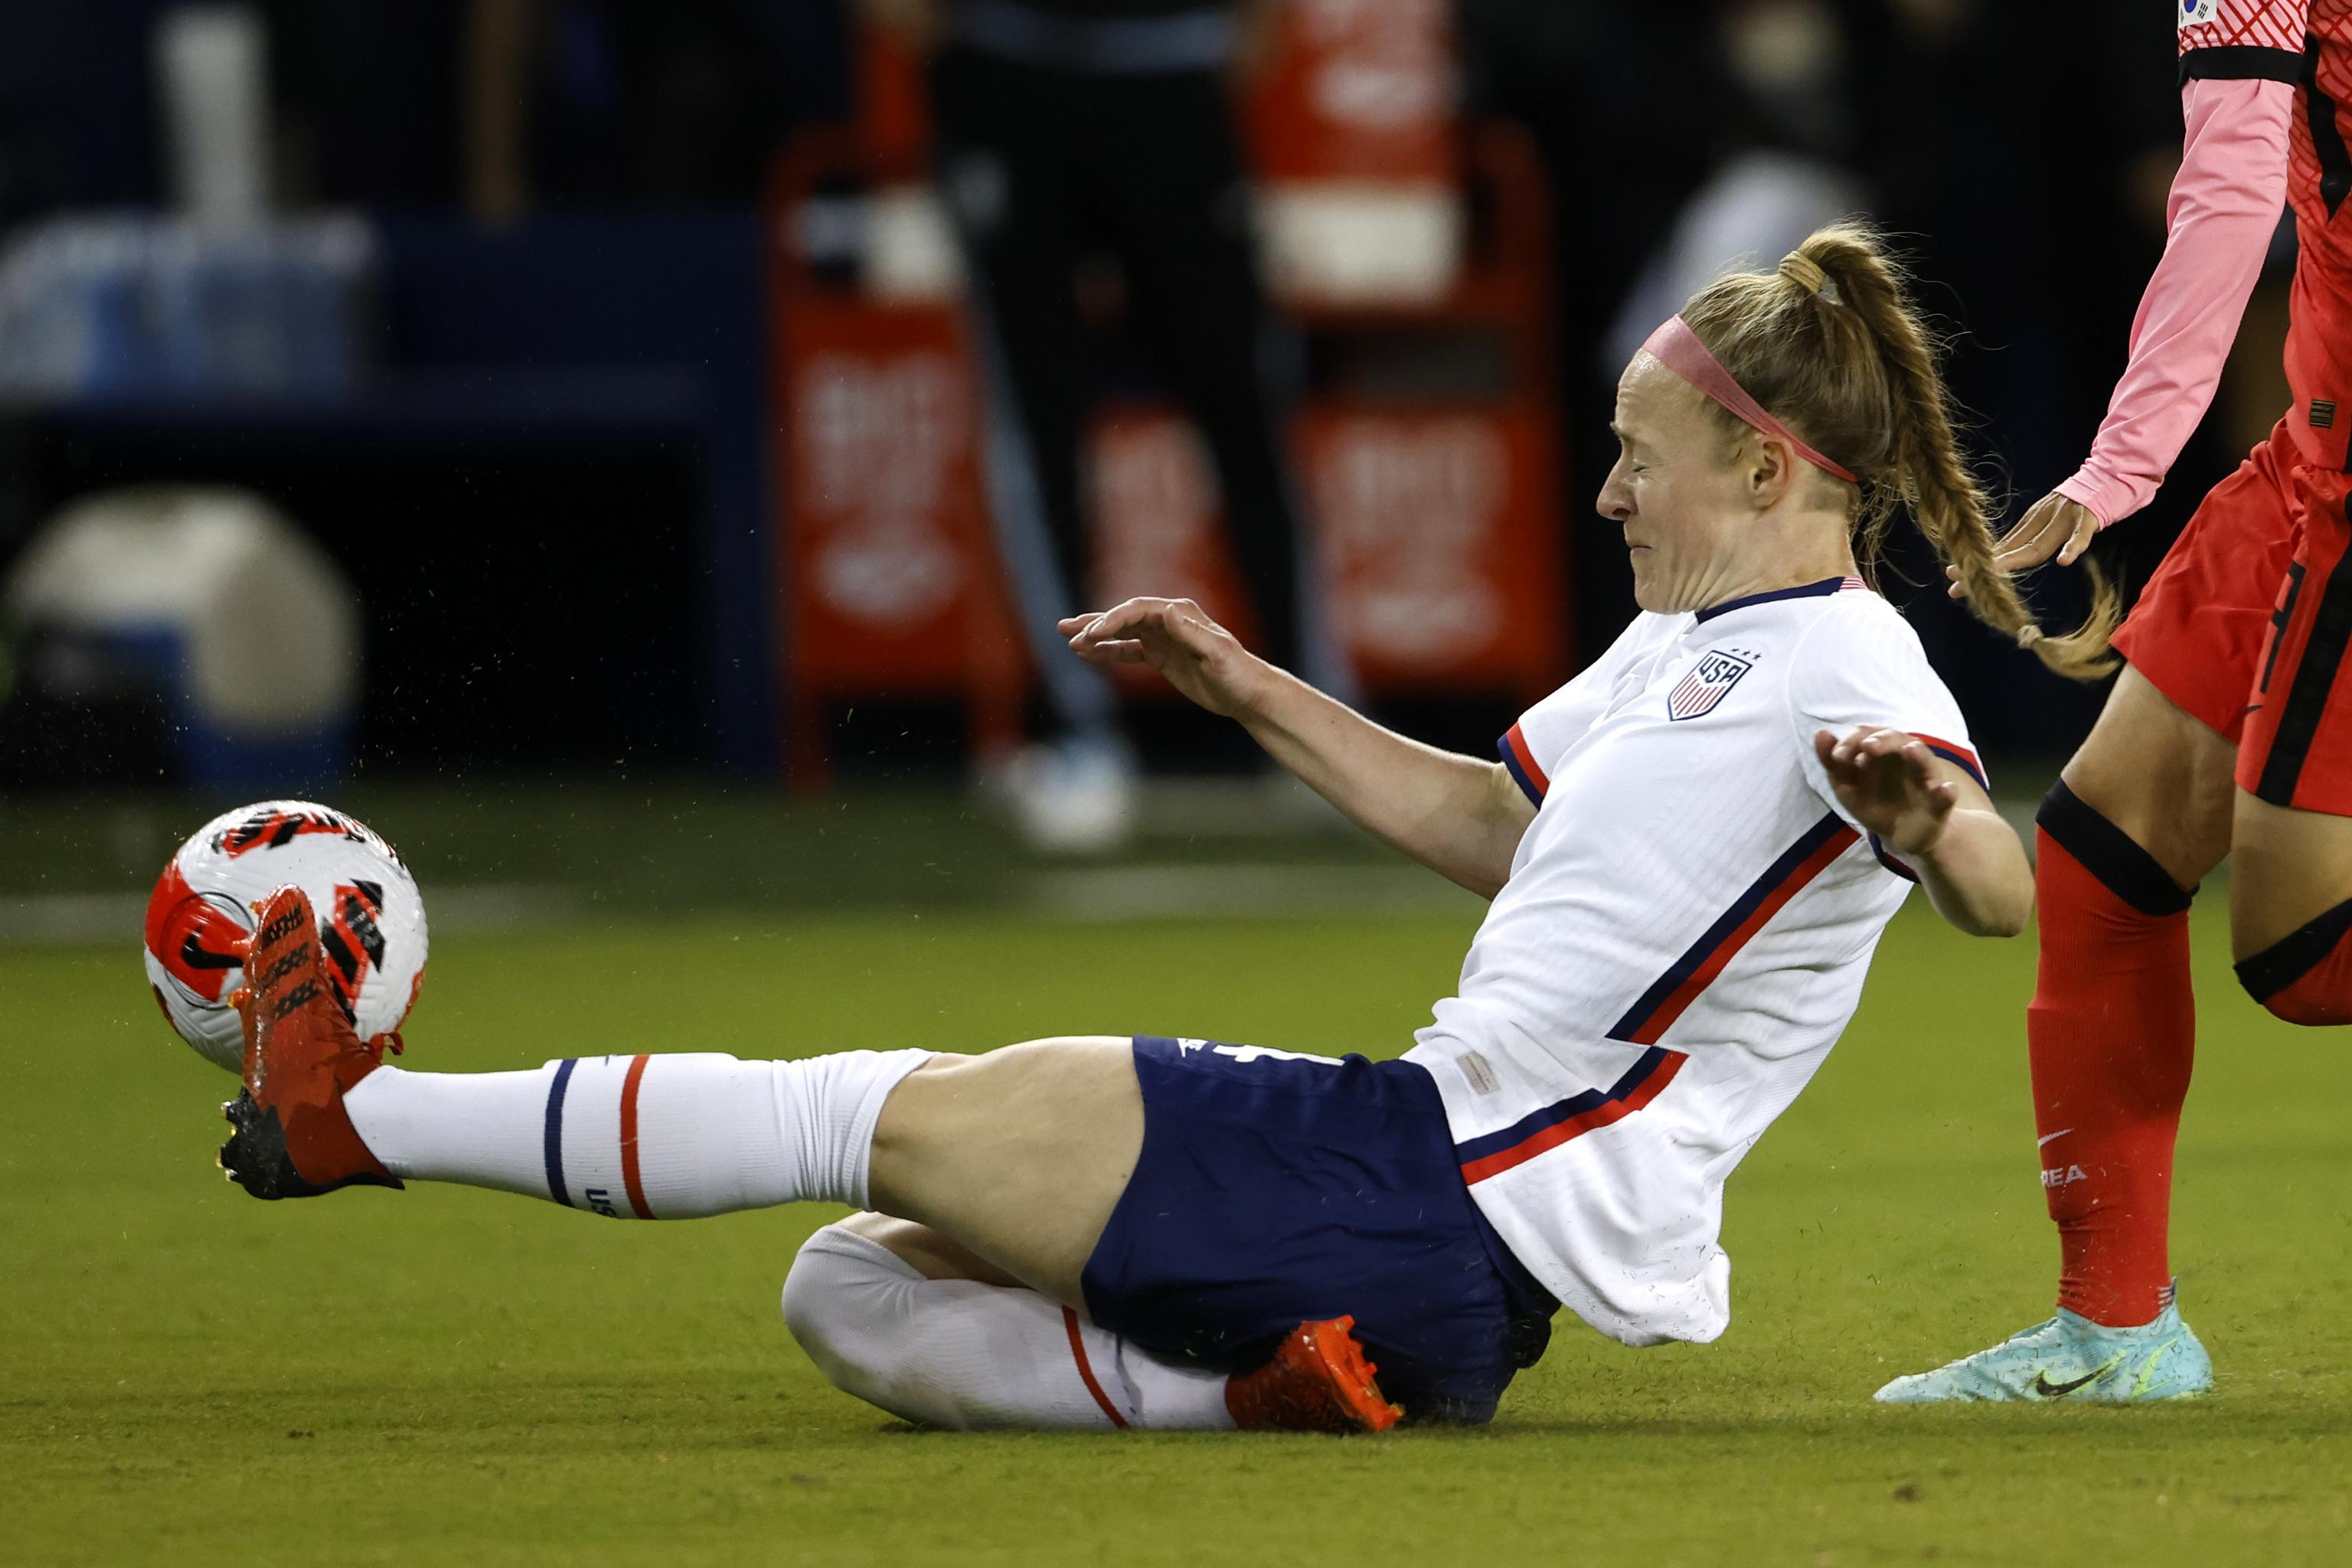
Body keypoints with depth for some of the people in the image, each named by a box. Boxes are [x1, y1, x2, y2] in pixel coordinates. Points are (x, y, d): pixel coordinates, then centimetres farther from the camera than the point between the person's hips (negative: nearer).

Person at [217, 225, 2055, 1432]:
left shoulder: (1847, 674, -13)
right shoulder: (1686, 643, 19)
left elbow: (2003, 893, -33)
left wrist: (1921, 814, -57)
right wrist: (1252, 692, 34)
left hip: (1443, 1201, -11)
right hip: (1436, 1166, 11)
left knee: (891, 1117, -9)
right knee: (853, 1289, 6)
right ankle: (1266, 1377, -12)